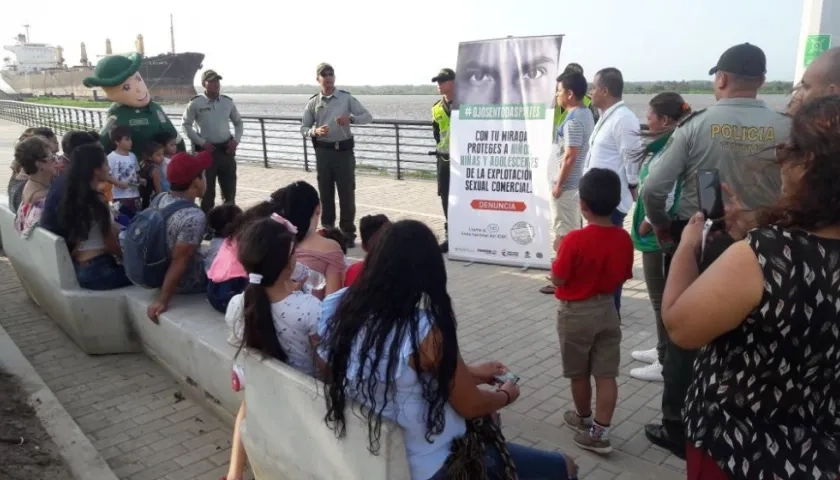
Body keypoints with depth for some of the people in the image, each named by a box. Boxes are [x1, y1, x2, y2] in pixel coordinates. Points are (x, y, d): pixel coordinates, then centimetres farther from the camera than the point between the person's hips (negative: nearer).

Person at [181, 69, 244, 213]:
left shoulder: (227, 101, 6)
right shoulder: (195, 103, -4)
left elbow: (239, 122, 16)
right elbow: (185, 125, 0)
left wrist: (236, 140, 0)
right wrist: (201, 142, -9)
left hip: (226, 149, 3)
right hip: (207, 150, -3)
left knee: (229, 187, 10)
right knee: (207, 189, 4)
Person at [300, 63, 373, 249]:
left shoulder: (347, 98, 0)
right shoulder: (313, 102, 4)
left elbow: (368, 117, -3)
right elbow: (303, 128, 6)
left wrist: (351, 118, -22)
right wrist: (315, 131, -16)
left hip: (344, 150, -2)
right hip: (323, 151, 2)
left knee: (347, 192, 1)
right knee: (325, 192, 9)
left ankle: (348, 233, 10)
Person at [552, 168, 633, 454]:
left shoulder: (575, 240, -23)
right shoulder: (624, 239, -6)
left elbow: (557, 279, -15)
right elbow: (623, 277, 5)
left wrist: (558, 254, -1)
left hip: (576, 313, -4)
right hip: (607, 310, 4)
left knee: (579, 373, 16)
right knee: (606, 375, 8)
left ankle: (584, 419, 34)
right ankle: (600, 432, 11)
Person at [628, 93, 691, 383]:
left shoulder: (666, 154, -21)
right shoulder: (662, 149, 9)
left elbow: (664, 199, -28)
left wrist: (646, 224, -15)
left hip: (659, 236, -10)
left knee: (661, 299, 1)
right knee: (661, 297, 20)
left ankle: (665, 364, 13)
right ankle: (661, 350, 35)